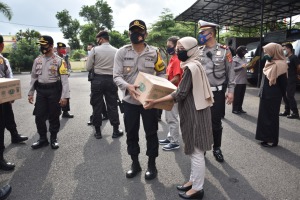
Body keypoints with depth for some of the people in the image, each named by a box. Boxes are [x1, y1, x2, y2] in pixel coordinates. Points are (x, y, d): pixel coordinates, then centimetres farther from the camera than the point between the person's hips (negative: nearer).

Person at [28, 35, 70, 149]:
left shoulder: (59, 60, -7)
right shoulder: (37, 60, 8)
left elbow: (65, 79, -11)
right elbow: (33, 77, 14)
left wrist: (64, 96, -17)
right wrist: (30, 93, 11)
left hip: (54, 91, -4)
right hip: (41, 91, 4)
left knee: (54, 116, 6)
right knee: (39, 116, 5)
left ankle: (53, 139, 23)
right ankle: (43, 139, 23)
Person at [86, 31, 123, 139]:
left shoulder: (95, 50, -5)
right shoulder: (116, 51, 0)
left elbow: (88, 67, -4)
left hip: (97, 79, -1)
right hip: (111, 80, 2)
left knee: (97, 106, 8)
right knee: (112, 105, 9)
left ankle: (98, 131, 16)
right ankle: (116, 130, 16)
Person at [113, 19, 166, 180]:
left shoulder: (154, 52, -1)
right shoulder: (122, 52, -2)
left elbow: (161, 73, 8)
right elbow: (116, 76, -7)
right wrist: (128, 86, -27)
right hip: (130, 100, 1)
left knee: (151, 133, 8)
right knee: (131, 133, 12)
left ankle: (152, 164, 28)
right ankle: (135, 163, 33)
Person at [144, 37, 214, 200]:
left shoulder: (191, 67, -19)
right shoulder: (194, 65, 12)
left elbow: (180, 94, -22)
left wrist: (155, 102, -21)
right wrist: (169, 90, 20)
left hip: (195, 113, -10)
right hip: (193, 111, 10)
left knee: (196, 152, 2)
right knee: (193, 150, 19)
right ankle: (193, 181, 34)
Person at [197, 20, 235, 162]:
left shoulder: (224, 51, -2)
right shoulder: (198, 51, 4)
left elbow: (230, 72, 0)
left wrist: (230, 91, -6)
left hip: (217, 92, -2)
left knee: (216, 122, 6)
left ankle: (217, 149, 24)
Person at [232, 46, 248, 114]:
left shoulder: (244, 58, 15)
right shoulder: (235, 59, -6)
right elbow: (232, 68, -14)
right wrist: (241, 66, -18)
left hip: (244, 80, 7)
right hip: (238, 80, -7)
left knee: (242, 95, 10)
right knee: (236, 95, -3)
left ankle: (240, 108, 19)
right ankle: (235, 109, 4)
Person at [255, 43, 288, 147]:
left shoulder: (279, 65, -17)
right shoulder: (270, 63, 11)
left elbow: (283, 83, -15)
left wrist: (280, 95, -7)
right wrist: (262, 93, 12)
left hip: (272, 97, -9)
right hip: (266, 95, 9)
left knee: (271, 117, 1)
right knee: (265, 116, 14)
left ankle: (272, 140, 13)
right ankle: (267, 137, 25)